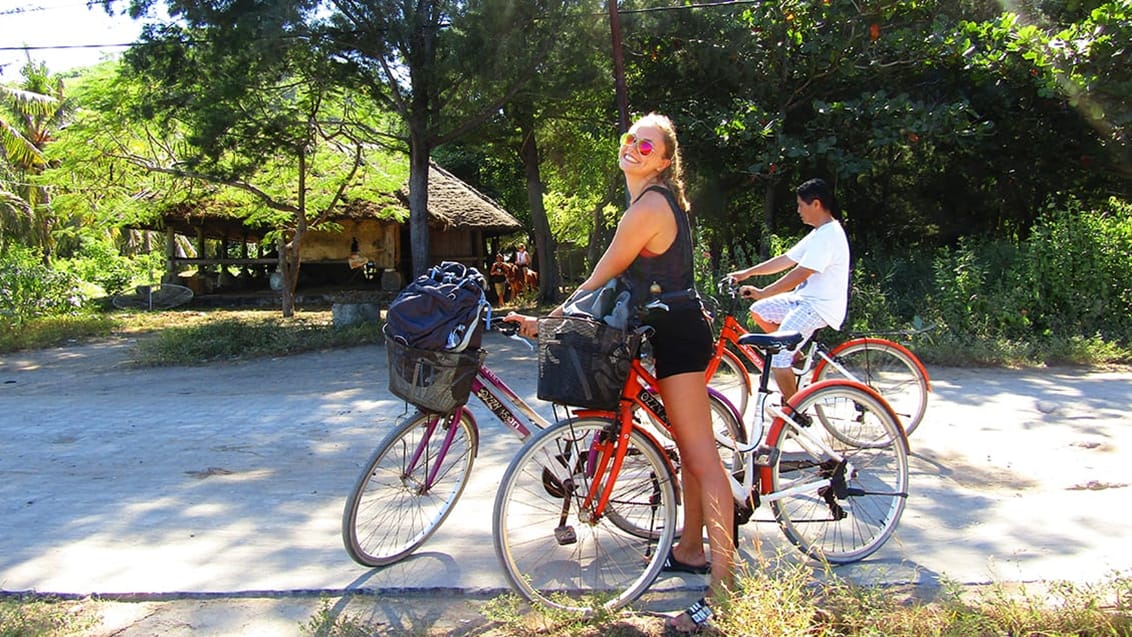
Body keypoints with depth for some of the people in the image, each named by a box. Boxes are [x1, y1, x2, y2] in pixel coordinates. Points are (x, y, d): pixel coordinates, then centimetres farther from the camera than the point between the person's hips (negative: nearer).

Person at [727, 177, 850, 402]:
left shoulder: (829, 235, -18)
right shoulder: (819, 234, 15)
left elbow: (800, 274, -25)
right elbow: (785, 260, 16)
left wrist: (762, 293, -23)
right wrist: (747, 273, 13)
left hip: (819, 306, -11)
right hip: (805, 299, 11)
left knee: (777, 359, -17)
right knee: (759, 311, 10)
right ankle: (797, 357, 14)